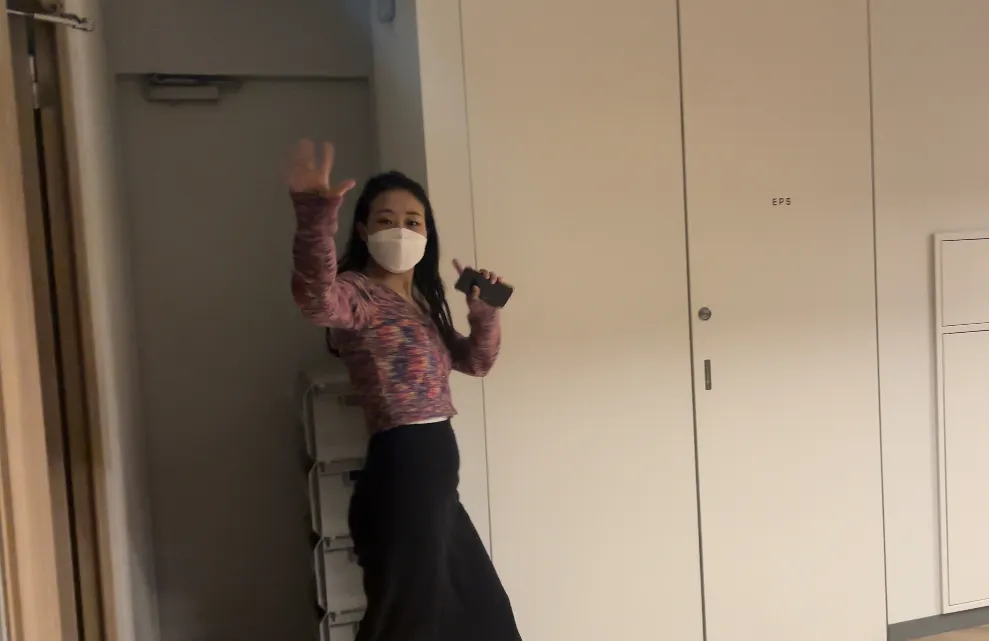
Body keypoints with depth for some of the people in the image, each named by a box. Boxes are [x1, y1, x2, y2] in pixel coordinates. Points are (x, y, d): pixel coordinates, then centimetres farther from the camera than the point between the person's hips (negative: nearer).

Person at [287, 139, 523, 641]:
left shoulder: (422, 301, 15)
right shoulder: (359, 293, -12)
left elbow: (475, 361, 22)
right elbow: (317, 298, -36)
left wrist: (484, 313, 3)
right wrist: (315, 214, -52)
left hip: (434, 474, 9)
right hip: (400, 474, -9)